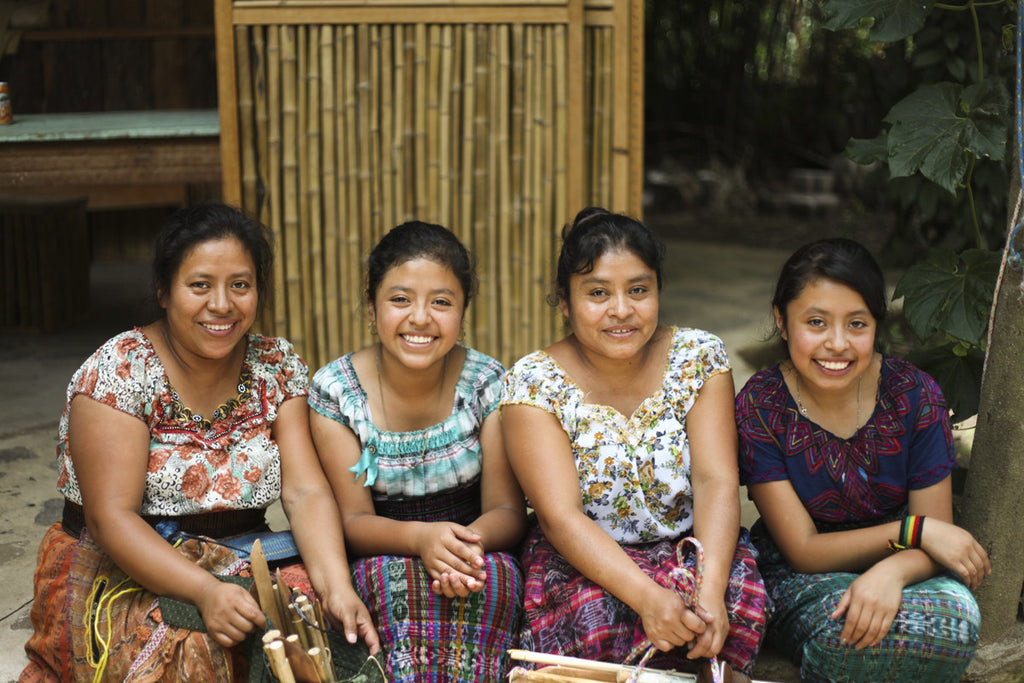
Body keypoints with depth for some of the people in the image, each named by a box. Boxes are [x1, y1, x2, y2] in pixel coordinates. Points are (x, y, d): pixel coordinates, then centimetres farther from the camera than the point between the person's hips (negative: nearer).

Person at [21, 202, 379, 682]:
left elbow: (305, 491, -7)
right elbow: (111, 517, -18)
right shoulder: (120, 371, -12)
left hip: (242, 568, 4)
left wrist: (337, 587, -25)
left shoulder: (278, 368, 2)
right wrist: (204, 591, -33)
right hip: (122, 579, -4)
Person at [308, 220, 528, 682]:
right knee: (390, 576, -32)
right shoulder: (334, 390, -7)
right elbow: (352, 521, -8)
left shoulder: (489, 384, -4)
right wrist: (419, 538, -30)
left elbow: (506, 510, -5)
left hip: (475, 552, 1)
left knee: (497, 575, -30)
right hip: (379, 556, -1)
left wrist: (471, 540, -29)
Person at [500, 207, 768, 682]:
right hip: (580, 560, -1)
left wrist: (711, 587, -29)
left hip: (690, 547, 2)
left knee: (739, 593, -28)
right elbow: (561, 515, -18)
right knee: (596, 613, -32)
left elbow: (717, 481, -11)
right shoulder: (534, 381, -9)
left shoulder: (699, 356, -2)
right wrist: (648, 596, -33)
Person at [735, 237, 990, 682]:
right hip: (800, 579, -2)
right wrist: (914, 530, -22)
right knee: (843, 628, -37)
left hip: (900, 569, 2)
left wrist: (891, 572, -32)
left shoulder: (915, 395, -10)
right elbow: (803, 551, -14)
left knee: (954, 618, -32)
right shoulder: (759, 408, -14)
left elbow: (938, 539, -8)